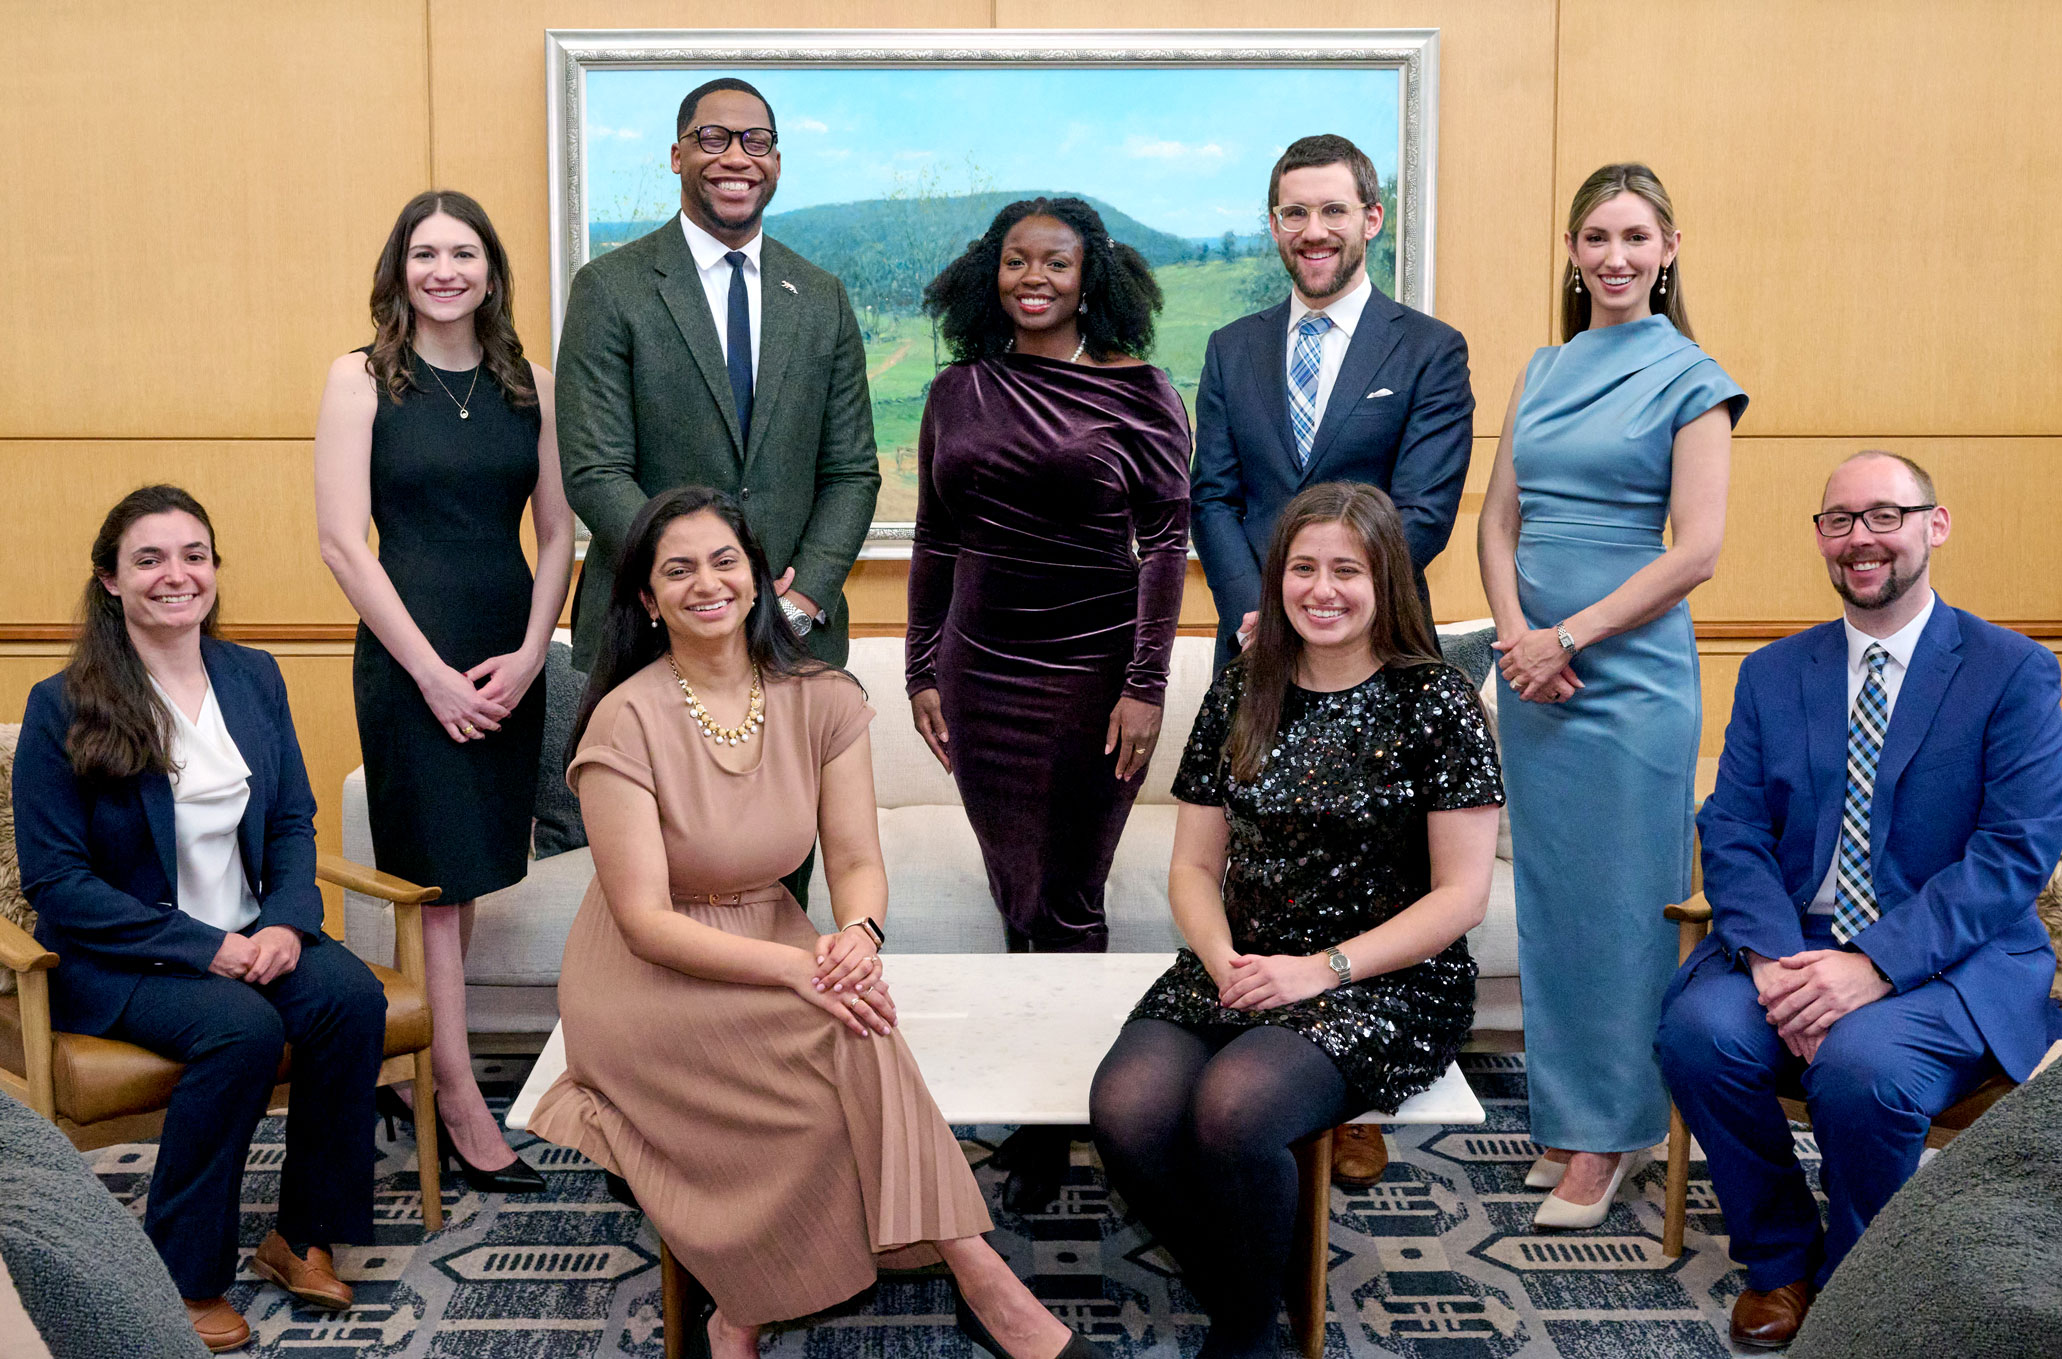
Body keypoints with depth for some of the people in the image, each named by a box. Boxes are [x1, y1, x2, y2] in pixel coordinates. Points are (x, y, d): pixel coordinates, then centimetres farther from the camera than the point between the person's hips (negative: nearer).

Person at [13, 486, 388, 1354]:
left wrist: (286, 922, -12)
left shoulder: (254, 677, 6)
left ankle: (304, 1235, -6)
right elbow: (54, 880, -10)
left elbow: (293, 820, 9)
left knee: (353, 997, -24)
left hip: (251, 934, 5)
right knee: (243, 1027, -32)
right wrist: (202, 948, -18)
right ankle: (181, 1275, -13)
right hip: (119, 954, -4)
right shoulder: (64, 707, -8)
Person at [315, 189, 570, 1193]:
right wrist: (435, 672, -11)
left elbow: (556, 533, 9)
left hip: (513, 661, 4)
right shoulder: (361, 379, -2)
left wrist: (529, 655, -4)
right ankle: (458, 1101, 7)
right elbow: (344, 544, -7)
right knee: (435, 878, 0)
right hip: (409, 655, -4)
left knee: (475, 869, 8)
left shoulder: (529, 385, 8)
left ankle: (428, 1061, 21)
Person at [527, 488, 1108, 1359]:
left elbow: (857, 863, -2)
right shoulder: (626, 721, -14)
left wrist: (858, 937, -27)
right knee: (843, 1037, -30)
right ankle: (977, 1279, -20)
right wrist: (798, 968, -29)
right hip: (647, 982, -4)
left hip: (775, 945, 4)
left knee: (849, 1019, -31)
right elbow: (647, 922, -17)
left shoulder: (822, 700, -1)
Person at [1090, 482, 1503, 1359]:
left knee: (1231, 1109, -32)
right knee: (1126, 1110, -25)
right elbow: (1194, 867, 13)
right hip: (1240, 970, 4)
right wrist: (1223, 959, -8)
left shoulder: (1436, 704, -3)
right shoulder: (1239, 696, 10)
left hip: (1386, 985, -4)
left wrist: (1325, 968, -14)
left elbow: (1461, 894, -5)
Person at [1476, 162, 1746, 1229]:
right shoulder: (1543, 371, 12)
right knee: (1547, 891, 11)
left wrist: (1569, 637, -13)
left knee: (1618, 900, 1)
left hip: (1630, 667, -5)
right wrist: (1515, 633, -6)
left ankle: (1606, 1138, 14)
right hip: (1532, 664, 6)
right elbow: (1500, 519, 10)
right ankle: (1564, 1116, 25)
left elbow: (1697, 551, -11)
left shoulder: (1689, 379, -4)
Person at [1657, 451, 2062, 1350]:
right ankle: (1779, 1260, 1)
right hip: (1793, 944, 3)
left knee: (1861, 1065, -33)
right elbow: (1731, 831, 3)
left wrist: (1878, 964, -22)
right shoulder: (1772, 674, 12)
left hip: (1949, 965, -3)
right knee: (1698, 1031, -26)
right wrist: (1771, 956, -17)